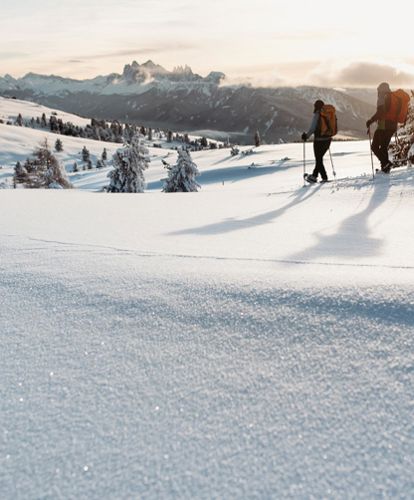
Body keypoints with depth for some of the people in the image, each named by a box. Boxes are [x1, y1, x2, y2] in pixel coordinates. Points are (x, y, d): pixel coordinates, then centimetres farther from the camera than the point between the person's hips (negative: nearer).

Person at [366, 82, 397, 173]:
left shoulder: (382, 98, -10)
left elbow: (379, 113, -21)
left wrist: (370, 121, -12)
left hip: (383, 126, -8)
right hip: (393, 126, 8)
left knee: (374, 147, -1)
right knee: (384, 147, 18)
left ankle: (386, 163, -17)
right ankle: (385, 167, 17)